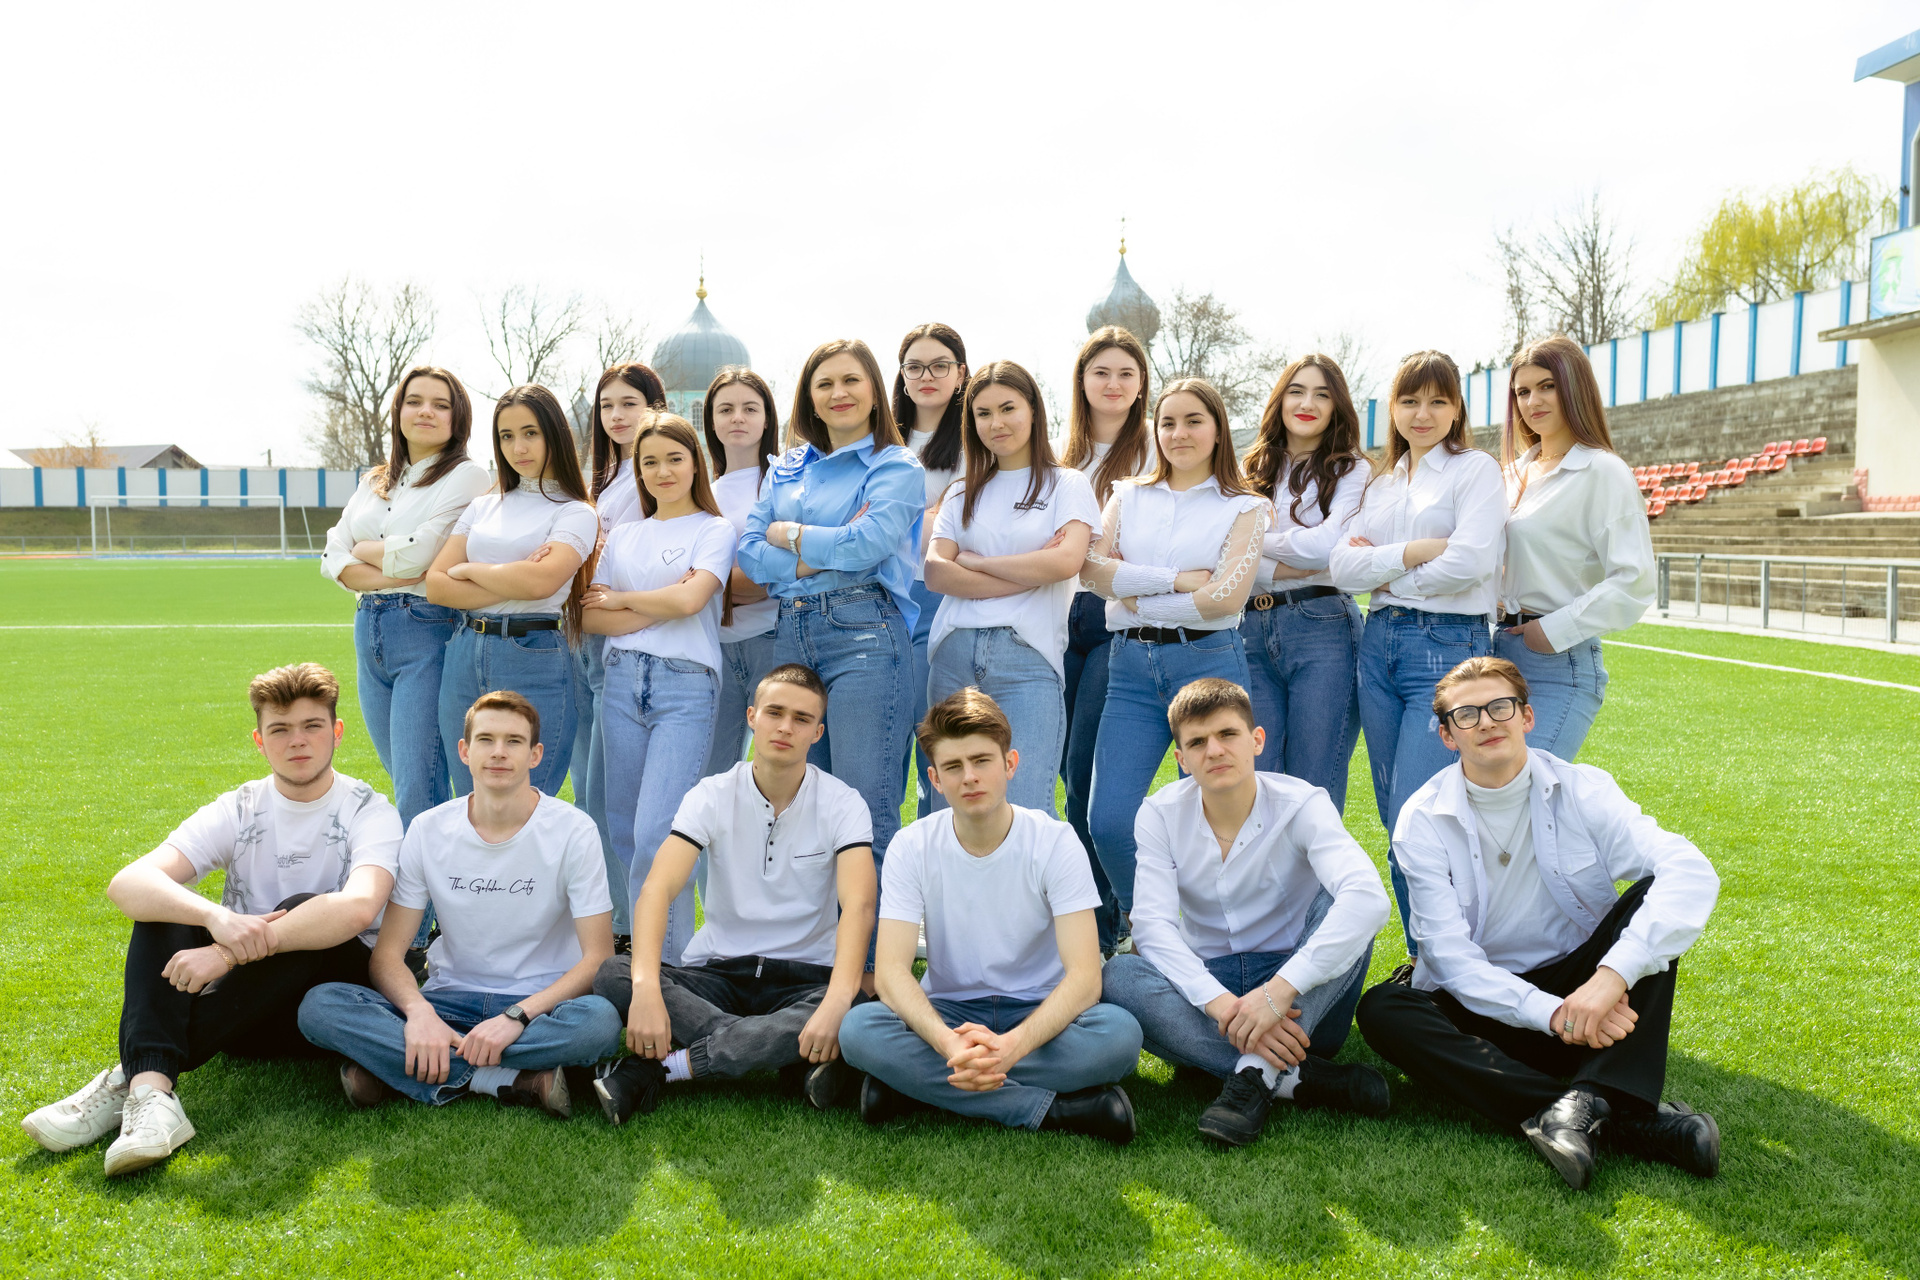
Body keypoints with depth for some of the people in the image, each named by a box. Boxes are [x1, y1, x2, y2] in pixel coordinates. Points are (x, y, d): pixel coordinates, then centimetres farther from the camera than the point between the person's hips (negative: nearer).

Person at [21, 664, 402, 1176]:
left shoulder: (369, 811, -8)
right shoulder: (239, 810, 2)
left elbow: (358, 908, -30)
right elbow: (125, 884, -15)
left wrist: (230, 952, -35)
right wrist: (215, 917, -36)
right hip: (244, 1006, 4)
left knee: (304, 909, -31)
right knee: (163, 903, -17)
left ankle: (130, 1078, -29)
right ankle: (151, 1093, -38)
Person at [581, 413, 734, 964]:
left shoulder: (714, 530, 5)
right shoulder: (623, 536, 17)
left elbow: (689, 599, -12)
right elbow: (589, 618, 9)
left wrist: (618, 600, 3)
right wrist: (656, 609, -6)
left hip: (685, 686, -5)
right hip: (622, 681, 5)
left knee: (656, 835, -14)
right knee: (624, 831, 7)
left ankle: (668, 957, -2)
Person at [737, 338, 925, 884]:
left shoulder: (895, 467, 4)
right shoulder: (788, 467, 20)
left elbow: (866, 544, -13)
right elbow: (749, 552, 8)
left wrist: (789, 534, 2)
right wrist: (826, 553, -6)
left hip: (864, 637, -6)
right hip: (791, 636, 6)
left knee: (866, 815, -9)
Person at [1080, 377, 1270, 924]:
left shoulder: (1245, 507, 7)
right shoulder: (1128, 496, 16)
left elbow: (1227, 597, -7)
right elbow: (1093, 567, 0)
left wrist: (1137, 598, -3)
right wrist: (1177, 579, -8)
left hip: (1208, 660, -2)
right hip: (1131, 664, 3)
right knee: (1107, 821, -4)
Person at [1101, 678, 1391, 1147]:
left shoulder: (1301, 804, -12)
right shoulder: (1159, 814, -6)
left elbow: (1368, 896, -31)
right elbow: (1152, 924, -17)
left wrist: (1278, 991, -40)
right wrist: (1222, 1004, -34)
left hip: (1304, 1000, -1)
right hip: (1209, 983, 1)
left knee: (1341, 903, -28)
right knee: (1114, 977, -28)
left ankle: (1255, 1074, -33)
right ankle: (1299, 1079, -30)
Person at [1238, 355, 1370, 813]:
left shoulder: (1351, 471, 8)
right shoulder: (1254, 473, 17)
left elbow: (1328, 545, -10)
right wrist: (1277, 569, -10)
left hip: (1321, 630, -3)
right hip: (1252, 630, 4)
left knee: (1314, 792, -3)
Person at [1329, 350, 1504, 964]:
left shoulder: (1476, 469, 0)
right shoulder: (1380, 483, 17)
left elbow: (1469, 562, -15)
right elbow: (1342, 566, 3)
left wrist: (1382, 570, -3)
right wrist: (1414, 551, -11)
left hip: (1449, 646, -6)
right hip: (1379, 643, 6)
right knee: (1396, 823, 9)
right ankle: (1420, 958, 22)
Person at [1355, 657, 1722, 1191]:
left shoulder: (1582, 791, -5)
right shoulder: (1423, 820, -7)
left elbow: (1692, 873, -22)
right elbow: (1451, 957, -13)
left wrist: (1611, 976, -35)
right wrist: (1552, 1013, -28)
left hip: (1581, 990, 1)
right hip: (1484, 1006, 0)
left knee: (1652, 898, -21)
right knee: (1380, 1009, -29)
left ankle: (1588, 1098, -35)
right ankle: (1621, 1118, -35)